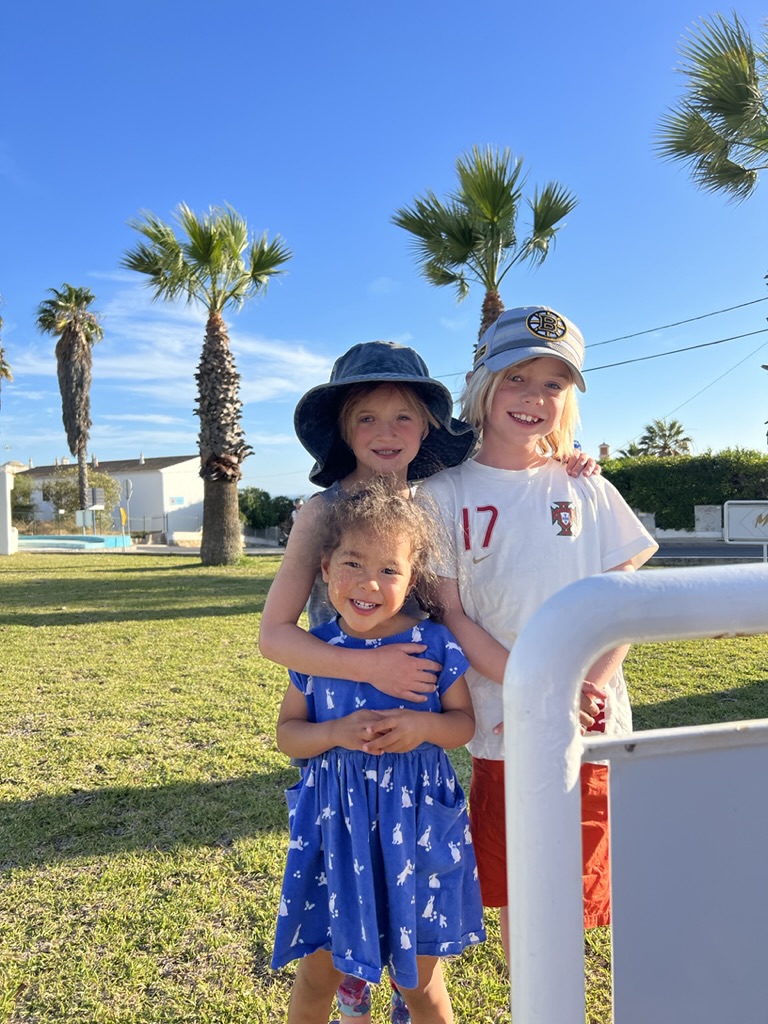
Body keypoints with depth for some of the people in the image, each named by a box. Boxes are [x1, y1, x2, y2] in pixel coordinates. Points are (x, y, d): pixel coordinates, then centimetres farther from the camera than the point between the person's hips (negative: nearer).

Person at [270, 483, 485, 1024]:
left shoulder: (435, 645, -11)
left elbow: (464, 722, 0)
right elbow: (287, 732, 0)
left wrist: (424, 725, -21)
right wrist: (335, 733, -19)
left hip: (416, 823, -1)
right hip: (335, 824, 1)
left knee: (419, 977, 19)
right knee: (318, 970, 19)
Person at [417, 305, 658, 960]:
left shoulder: (587, 491, 5)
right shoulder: (446, 494, -2)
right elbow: (451, 615, -5)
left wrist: (578, 695, -13)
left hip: (590, 731, 2)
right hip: (504, 731, -1)